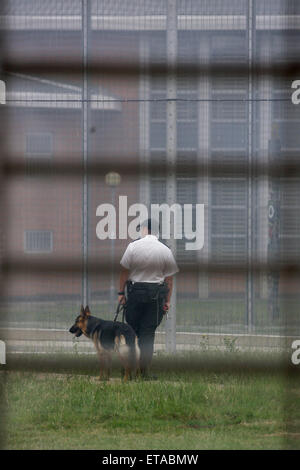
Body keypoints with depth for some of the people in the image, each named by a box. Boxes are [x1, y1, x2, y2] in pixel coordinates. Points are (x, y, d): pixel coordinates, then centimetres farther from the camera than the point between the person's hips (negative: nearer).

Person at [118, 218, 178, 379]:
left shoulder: (133, 246, -5)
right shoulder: (166, 251, -1)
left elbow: (124, 271, -3)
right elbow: (169, 279, 1)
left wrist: (121, 292, 5)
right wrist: (167, 301, 6)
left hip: (135, 290, -1)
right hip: (156, 294, 1)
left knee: (132, 329, 11)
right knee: (148, 332, 3)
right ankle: (144, 370, 3)